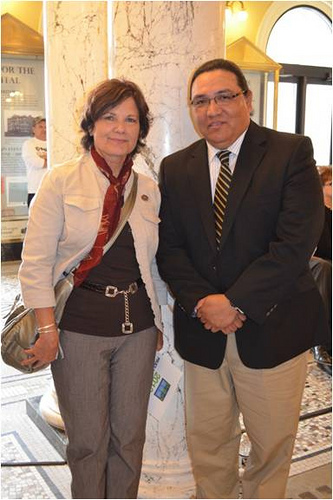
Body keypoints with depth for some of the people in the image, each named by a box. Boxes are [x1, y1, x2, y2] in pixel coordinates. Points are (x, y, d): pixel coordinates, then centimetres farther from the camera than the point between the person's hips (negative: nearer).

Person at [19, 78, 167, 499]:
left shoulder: (149, 190, 6)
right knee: (88, 439, 11)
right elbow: (35, 263, -9)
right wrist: (47, 330, -12)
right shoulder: (61, 182, -6)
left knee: (130, 435, 15)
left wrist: (157, 322, 14)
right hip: (80, 327, -3)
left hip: (137, 328, 4)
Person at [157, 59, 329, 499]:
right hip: (202, 332, 3)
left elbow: (295, 243, -17)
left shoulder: (292, 153, -7)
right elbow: (169, 247, 2)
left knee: (272, 445, 16)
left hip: (272, 330, -3)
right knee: (207, 445, 18)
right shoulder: (175, 168, 5)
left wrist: (234, 302, -19)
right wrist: (201, 303, -14)